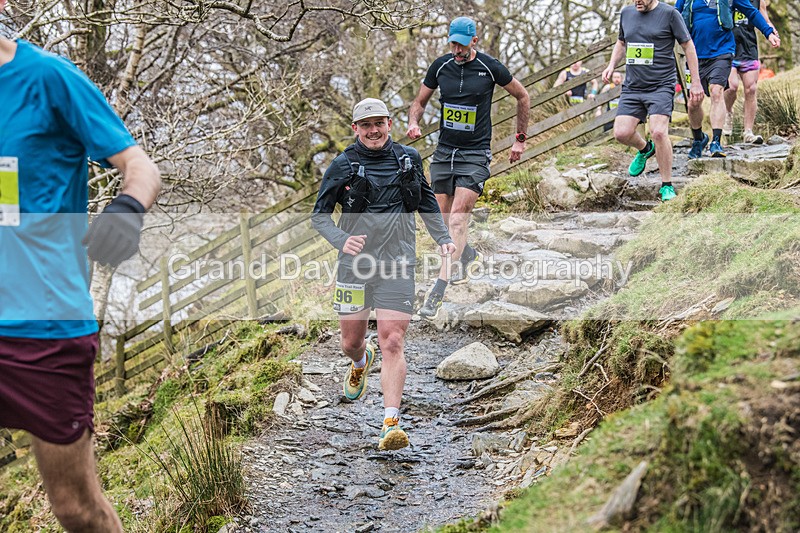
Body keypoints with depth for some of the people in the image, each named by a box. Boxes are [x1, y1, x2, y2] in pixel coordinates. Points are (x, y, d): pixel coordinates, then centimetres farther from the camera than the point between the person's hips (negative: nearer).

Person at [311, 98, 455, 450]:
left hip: (397, 265, 0)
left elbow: (426, 201, 22)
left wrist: (443, 238, 11)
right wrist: (341, 241, -17)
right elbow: (319, 216, 2)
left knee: (392, 344, -10)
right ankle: (362, 363, 51)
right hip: (355, 263, 0)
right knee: (351, 343, 12)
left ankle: (391, 426, -11)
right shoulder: (343, 166, -2)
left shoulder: (409, 159, 5)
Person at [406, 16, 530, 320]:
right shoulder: (440, 66, 2)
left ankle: (437, 293, -18)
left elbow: (522, 96, 8)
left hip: (476, 153, -4)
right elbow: (419, 102, 16)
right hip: (444, 150, 4)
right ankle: (467, 255, 38)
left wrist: (520, 139, 11)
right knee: (442, 218, 6)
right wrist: (413, 123, -7)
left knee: (458, 218, -15)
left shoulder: (490, 67, -7)